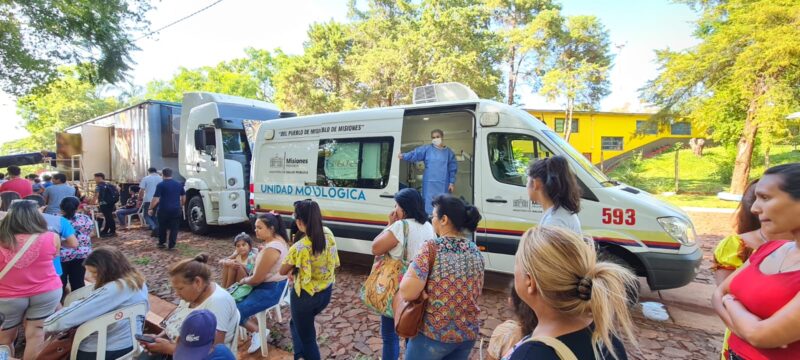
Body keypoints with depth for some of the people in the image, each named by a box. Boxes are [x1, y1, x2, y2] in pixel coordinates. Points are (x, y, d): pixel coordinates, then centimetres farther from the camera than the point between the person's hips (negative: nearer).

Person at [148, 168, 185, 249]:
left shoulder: (160, 185, -8)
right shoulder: (178, 184, 7)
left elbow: (155, 198, -13)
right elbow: (183, 197, 15)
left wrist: (150, 208, -4)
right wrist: (181, 206, 27)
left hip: (164, 210, -2)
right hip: (176, 210, 3)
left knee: (162, 227, 16)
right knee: (174, 228, 5)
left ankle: (161, 243, 27)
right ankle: (172, 245, 4)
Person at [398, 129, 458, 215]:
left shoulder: (448, 152, 7)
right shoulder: (427, 149, 4)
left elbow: (453, 168, 8)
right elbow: (415, 154, -10)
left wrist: (452, 182, 1)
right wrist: (403, 156, -26)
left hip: (443, 184, 1)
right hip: (429, 183, -1)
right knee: (429, 204, 2)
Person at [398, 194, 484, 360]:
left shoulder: (432, 247, -19)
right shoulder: (475, 251, 0)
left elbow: (407, 293, -24)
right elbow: (476, 293, 12)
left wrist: (411, 267, -7)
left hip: (432, 334, -5)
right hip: (469, 334, 5)